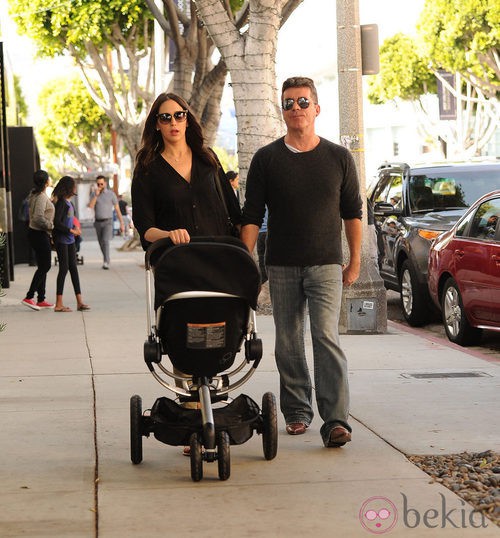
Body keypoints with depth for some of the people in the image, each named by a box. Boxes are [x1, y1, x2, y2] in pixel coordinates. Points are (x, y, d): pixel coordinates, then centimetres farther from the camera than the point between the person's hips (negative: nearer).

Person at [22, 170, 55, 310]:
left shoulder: (35, 195, 12)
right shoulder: (41, 197, -19)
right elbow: (38, 218, -27)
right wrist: (50, 225, -15)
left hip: (36, 233, 10)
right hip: (39, 235, -10)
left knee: (43, 267, 13)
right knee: (44, 267, -5)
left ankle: (41, 300, 17)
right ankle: (29, 297, -5)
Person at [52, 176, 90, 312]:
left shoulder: (69, 202, 13)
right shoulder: (61, 202, -14)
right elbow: (57, 222, -20)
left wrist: (75, 228, 4)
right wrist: (71, 230, -15)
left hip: (70, 240, 9)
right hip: (61, 239, -9)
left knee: (73, 268, 9)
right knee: (64, 268, -7)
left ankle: (79, 301, 12)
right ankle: (59, 304, -3)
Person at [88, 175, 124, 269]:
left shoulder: (111, 194, -1)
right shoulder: (93, 194, 6)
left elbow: (117, 209, 2)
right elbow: (90, 207, -9)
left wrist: (121, 223, -2)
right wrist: (96, 195, -17)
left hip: (108, 222, -4)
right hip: (98, 222, 4)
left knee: (105, 240, -21)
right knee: (101, 243, 11)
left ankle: (106, 262, -26)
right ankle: (106, 260, 27)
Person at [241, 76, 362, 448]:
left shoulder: (338, 158, 5)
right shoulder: (266, 159, 4)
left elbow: (352, 212, 11)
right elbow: (252, 216, 4)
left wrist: (355, 261, 8)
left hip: (325, 264, -2)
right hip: (281, 266, 2)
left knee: (326, 338, -13)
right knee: (288, 343, 8)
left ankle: (336, 420, -17)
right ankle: (297, 411, 22)